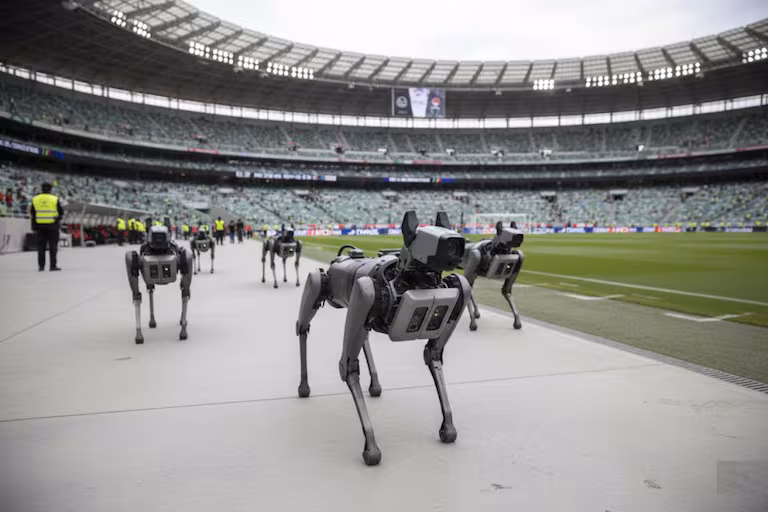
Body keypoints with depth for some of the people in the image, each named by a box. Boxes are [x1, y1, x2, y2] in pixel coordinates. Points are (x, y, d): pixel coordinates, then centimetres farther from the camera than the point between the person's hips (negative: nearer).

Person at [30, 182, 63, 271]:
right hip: (52, 225, -3)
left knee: (41, 246, 9)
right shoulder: (55, 199, -5)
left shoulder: (35, 199, 5)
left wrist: (34, 226, 16)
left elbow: (32, 214, 8)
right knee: (53, 246, 1)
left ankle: (41, 266, 10)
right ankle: (53, 266, -3)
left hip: (40, 226, 3)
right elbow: (61, 212, 0)